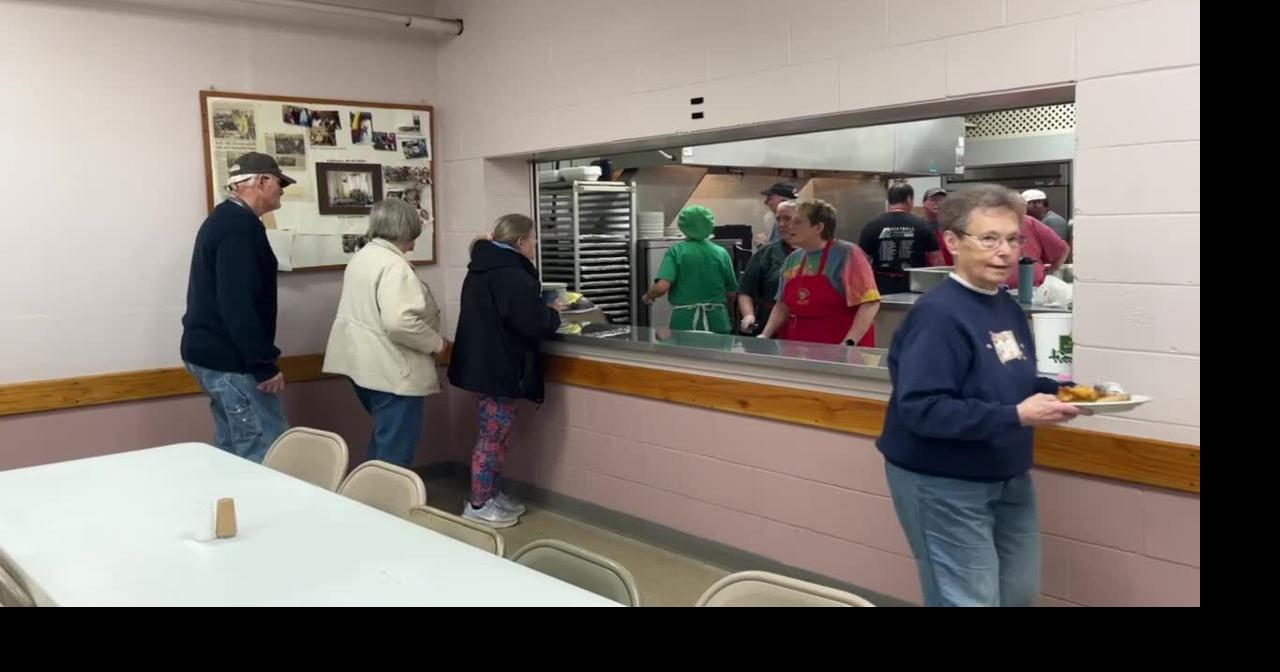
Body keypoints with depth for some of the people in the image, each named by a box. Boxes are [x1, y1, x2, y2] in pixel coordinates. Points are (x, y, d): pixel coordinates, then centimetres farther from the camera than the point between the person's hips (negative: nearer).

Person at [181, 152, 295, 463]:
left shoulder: (225, 219, 17)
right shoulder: (240, 225, -16)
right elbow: (238, 304, -25)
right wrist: (264, 365, -23)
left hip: (212, 351, 11)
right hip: (229, 358, -11)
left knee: (234, 448, 14)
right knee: (268, 452, -10)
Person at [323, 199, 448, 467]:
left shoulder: (361, 257, 12)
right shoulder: (394, 265, -20)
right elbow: (400, 322, -32)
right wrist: (438, 344, -16)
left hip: (365, 363, 10)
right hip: (392, 370, -10)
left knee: (384, 438, 24)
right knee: (396, 449, 0)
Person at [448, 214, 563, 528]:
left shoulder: (482, 269, 12)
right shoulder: (512, 276, -20)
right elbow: (534, 325, -23)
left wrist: (543, 310, 14)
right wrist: (554, 312, -2)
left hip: (484, 363, 10)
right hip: (499, 368, -10)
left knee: (494, 435, 18)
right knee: (493, 437, 0)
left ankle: (492, 494, 28)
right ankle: (478, 506, 8)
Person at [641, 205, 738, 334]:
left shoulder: (675, 251, -5)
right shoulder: (721, 253, 1)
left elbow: (662, 287, -17)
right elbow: (732, 292, 5)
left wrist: (648, 296, 4)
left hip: (685, 321, -2)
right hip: (716, 322, 2)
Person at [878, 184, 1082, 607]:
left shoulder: (1008, 307, 5)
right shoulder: (938, 314, -22)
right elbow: (920, 409, -29)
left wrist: (1056, 394, -4)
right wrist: (1016, 416, -31)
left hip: (1008, 478, 9)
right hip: (943, 485, -9)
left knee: (1021, 592, 19)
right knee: (970, 600, 1)